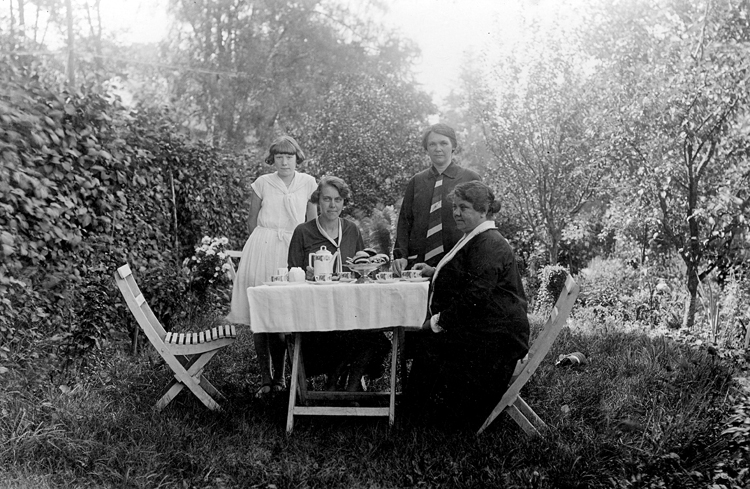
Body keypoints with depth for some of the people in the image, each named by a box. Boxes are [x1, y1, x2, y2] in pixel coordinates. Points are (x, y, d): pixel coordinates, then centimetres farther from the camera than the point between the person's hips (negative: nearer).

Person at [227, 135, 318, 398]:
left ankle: (278, 376, 10)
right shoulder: (262, 183, 3)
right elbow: (252, 222, 13)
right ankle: (265, 378, 5)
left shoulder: (308, 183, 6)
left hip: (293, 252, 0)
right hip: (261, 250, 0)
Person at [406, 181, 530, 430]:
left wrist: (439, 321, -19)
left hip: (494, 336, -11)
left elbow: (475, 296, -26)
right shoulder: (474, 239, 17)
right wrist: (435, 272, 20)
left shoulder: (488, 244, -19)